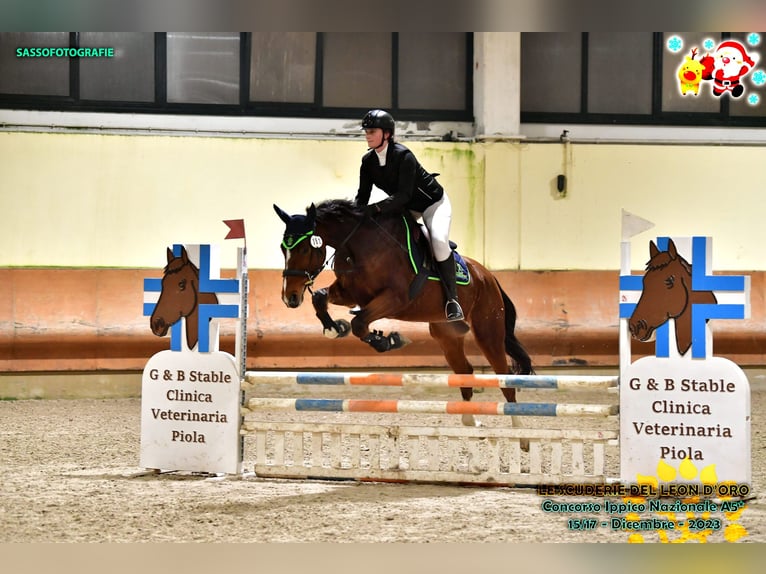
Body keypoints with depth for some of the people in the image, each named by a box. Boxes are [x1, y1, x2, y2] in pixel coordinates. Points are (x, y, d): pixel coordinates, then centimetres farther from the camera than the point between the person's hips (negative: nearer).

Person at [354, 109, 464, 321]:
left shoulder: (403, 156, -29)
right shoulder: (368, 161, -8)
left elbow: (403, 195, -34)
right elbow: (362, 196, -7)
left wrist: (376, 208, -45)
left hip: (434, 203, -8)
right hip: (407, 209, 8)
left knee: (439, 241, -30)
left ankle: (452, 298, -21)